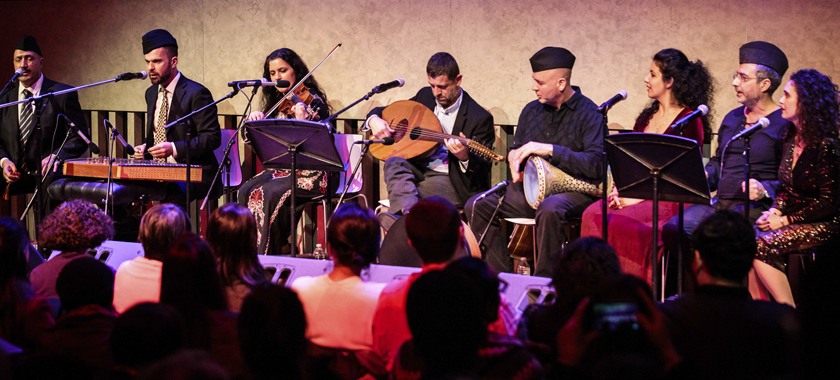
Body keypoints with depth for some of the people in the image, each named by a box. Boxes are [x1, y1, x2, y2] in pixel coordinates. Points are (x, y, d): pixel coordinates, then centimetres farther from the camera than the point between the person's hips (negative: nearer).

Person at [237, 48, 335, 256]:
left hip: (312, 174, -7)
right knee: (246, 192, -17)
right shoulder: (277, 104, 13)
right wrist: (254, 120, -8)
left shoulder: (312, 101, -8)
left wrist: (302, 120, -36)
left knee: (271, 193, -30)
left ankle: (269, 257, -21)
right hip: (283, 168, 7)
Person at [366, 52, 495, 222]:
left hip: (450, 182, -5)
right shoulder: (425, 96, 11)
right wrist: (374, 119, -1)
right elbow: (384, 111, 23)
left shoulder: (480, 118, -8)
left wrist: (465, 157, -31)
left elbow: (482, 172, -9)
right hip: (419, 169, 5)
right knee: (394, 162, -30)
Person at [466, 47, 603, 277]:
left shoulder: (588, 113, -5)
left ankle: (543, 282, -25)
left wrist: (550, 150, -19)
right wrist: (515, 157, 2)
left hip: (572, 191, -6)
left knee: (549, 209, -40)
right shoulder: (532, 111, 16)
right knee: (476, 206, -13)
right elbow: (517, 149, 28)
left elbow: (596, 165, -18)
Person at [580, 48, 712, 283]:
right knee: (592, 214, -21)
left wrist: (638, 197, -17)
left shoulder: (690, 120, -5)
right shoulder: (647, 116, 20)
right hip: (636, 193, 7)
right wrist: (618, 189, -4)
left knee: (618, 221, -31)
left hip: (671, 199, -7)